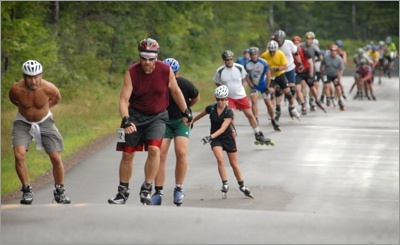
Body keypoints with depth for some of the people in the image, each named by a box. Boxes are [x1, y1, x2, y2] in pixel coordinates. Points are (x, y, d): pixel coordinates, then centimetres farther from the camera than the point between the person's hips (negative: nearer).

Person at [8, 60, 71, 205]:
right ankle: (27, 190, -5)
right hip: (23, 123, 0)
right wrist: (25, 108, 2)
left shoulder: (48, 88, -24)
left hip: (44, 122, 0)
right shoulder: (16, 89, -24)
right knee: (19, 155, -22)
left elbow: (56, 98, 1)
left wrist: (44, 108, 2)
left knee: (56, 159, -4)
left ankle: (60, 191, 17)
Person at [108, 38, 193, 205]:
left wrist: (186, 111, 11)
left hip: (157, 116, 0)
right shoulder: (132, 72, -17)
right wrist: (126, 120, -34)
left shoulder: (166, 71, -14)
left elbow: (175, 92, 4)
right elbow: (124, 99, -19)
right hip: (135, 115, 0)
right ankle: (123, 192, 19)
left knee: (154, 149, -21)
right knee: (128, 153, 3)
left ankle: (147, 189, -9)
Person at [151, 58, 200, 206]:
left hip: (181, 120, -1)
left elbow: (196, 98, 5)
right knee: (160, 155, -9)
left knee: (181, 152, -17)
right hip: (163, 120, 1)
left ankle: (178, 189, -1)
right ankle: (158, 192, -3)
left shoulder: (185, 85, -18)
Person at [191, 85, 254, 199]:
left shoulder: (229, 112, -19)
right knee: (220, 159, -22)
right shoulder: (211, 108, -9)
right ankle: (225, 184, -13)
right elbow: (199, 115, 10)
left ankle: (242, 186, 23)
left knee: (234, 163, 7)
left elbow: (223, 128, -29)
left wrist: (211, 136, -41)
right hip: (215, 139, 1)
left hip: (228, 138, -1)